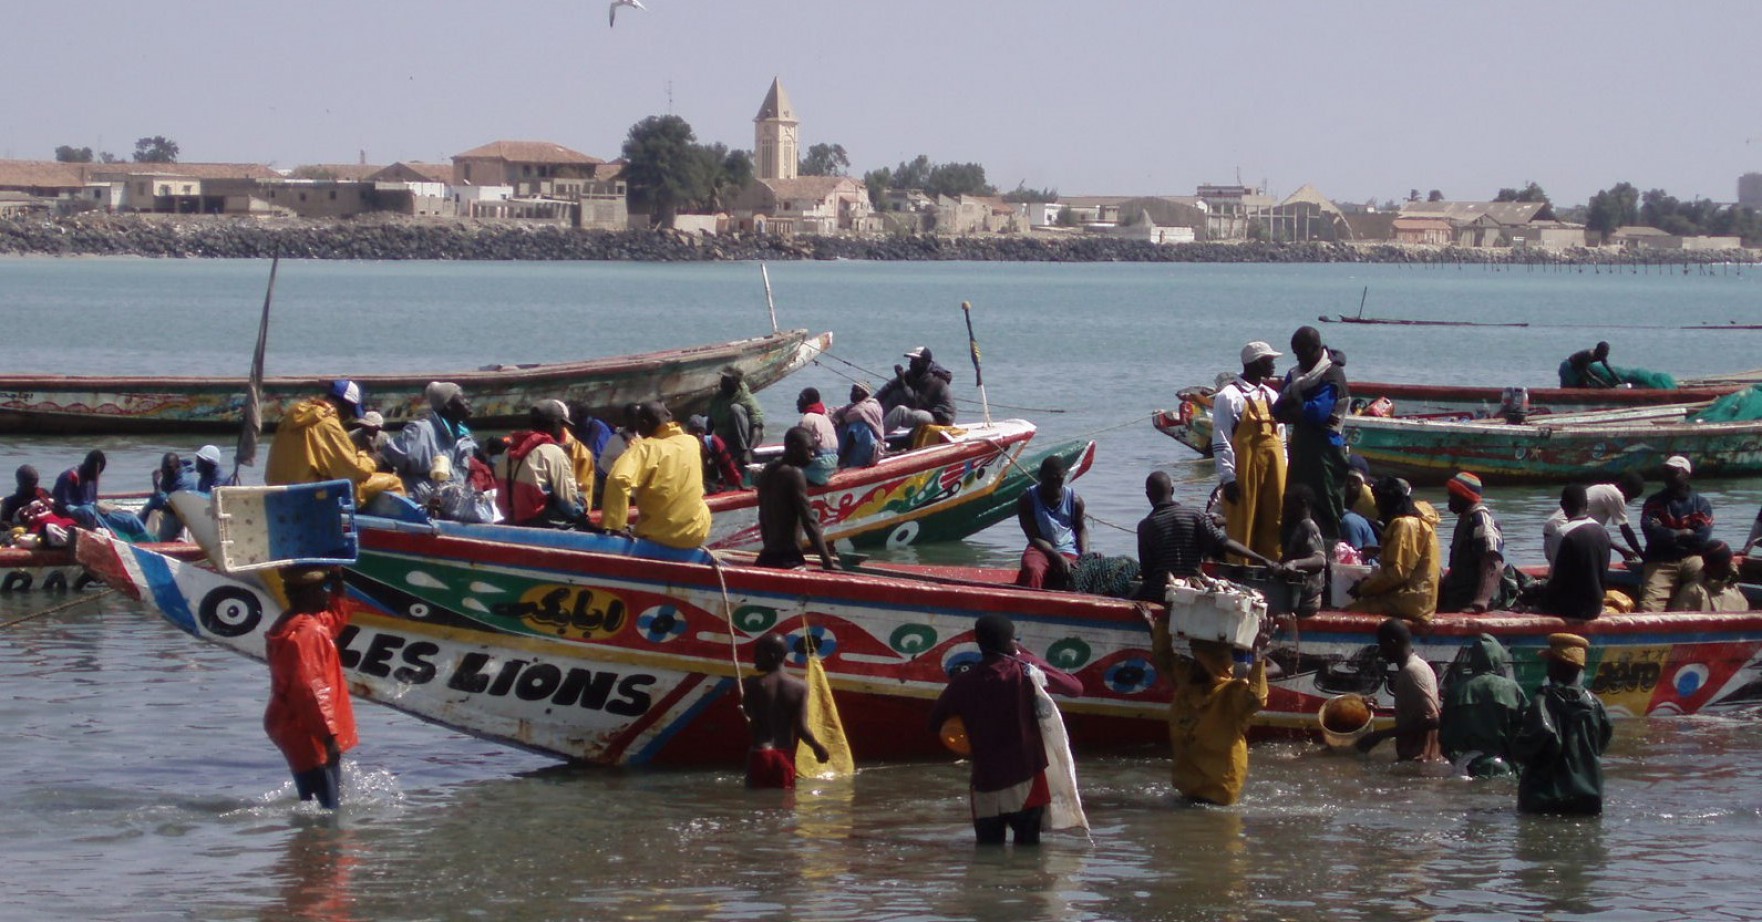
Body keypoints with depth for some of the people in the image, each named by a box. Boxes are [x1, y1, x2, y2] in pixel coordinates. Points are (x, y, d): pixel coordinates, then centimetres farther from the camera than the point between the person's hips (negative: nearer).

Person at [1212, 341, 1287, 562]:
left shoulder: (1271, 396, 16)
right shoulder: (1229, 396, -6)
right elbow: (1220, 442, -10)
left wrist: (1283, 471, 13)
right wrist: (1228, 477, -16)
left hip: (1272, 469, 6)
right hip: (1244, 471, -6)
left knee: (1273, 526, 7)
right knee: (1242, 528, -3)